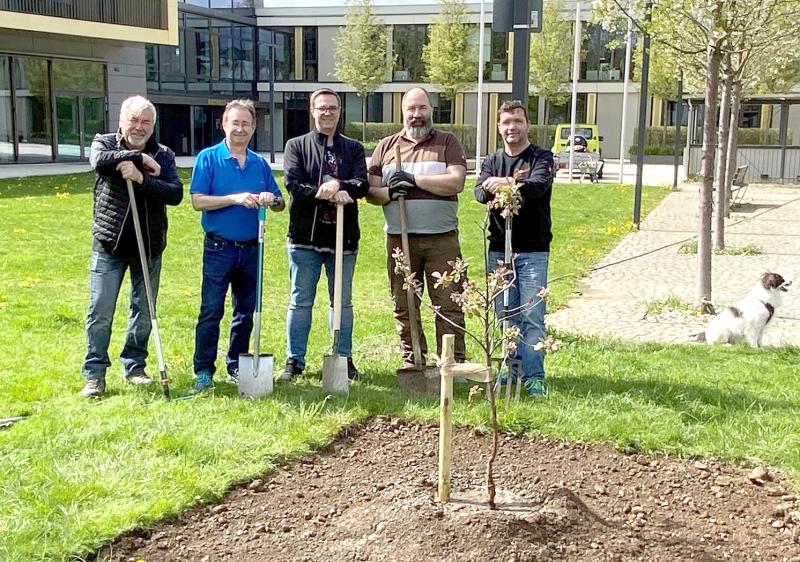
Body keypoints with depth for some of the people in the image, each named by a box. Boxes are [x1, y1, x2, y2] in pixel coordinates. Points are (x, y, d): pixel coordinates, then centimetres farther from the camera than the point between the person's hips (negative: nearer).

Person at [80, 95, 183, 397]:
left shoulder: (163, 155, 3)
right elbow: (99, 160, -24)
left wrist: (142, 179, -25)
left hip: (149, 247, 2)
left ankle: (134, 367, 26)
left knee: (144, 313, 11)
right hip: (109, 245, -2)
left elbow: (176, 193, -12)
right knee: (100, 313, 0)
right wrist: (141, 158, -18)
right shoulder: (104, 143, 1)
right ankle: (94, 374, 9)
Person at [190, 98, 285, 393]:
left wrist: (271, 199, -12)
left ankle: (237, 367, 23)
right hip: (219, 247, -4)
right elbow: (197, 201, -11)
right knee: (211, 311, -4)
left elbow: (280, 203, 11)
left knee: (245, 312, 11)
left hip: (251, 248, 5)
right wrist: (235, 198, -21)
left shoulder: (260, 164, 10)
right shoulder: (208, 158, -3)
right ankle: (203, 371, 4)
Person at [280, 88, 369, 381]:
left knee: (343, 302, 11)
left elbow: (362, 184, -6)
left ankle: (344, 359, 22)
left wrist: (337, 185, -25)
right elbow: (293, 184, -10)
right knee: (300, 302, 6)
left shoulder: (354, 148, 10)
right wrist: (330, 194, -22)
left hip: (343, 237, 2)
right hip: (305, 236, -1)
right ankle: (294, 360, 15)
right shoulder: (296, 146, 5)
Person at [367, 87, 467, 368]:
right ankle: (412, 363, 16)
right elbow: (371, 191, 9)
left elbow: (456, 182, -9)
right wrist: (389, 192, -13)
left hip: (442, 239, -2)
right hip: (400, 238, 3)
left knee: (448, 304, -3)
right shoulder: (386, 146, 13)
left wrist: (413, 179, -12)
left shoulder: (447, 142, 6)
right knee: (404, 306, 6)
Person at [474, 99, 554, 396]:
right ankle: (513, 368, 20)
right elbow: (479, 191, -8)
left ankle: (534, 376, -2)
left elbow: (539, 185, -22)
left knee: (532, 316, -6)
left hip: (533, 251, -4)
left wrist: (510, 184, -43)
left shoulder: (541, 157, 0)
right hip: (499, 249, 4)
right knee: (506, 315, 9)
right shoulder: (492, 161, 12)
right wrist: (490, 189, -34)